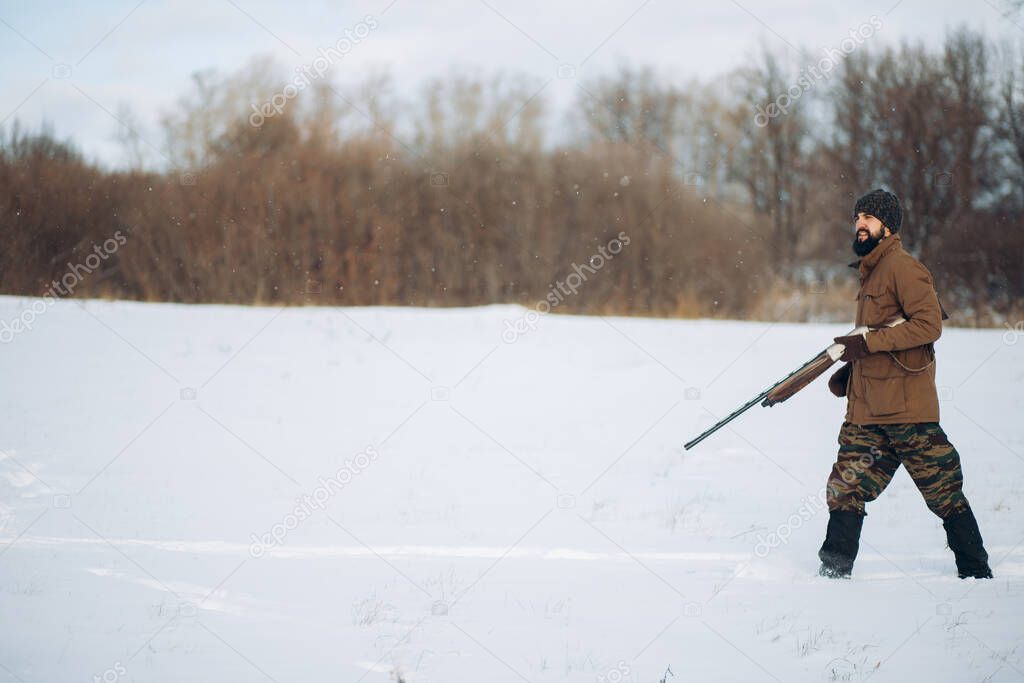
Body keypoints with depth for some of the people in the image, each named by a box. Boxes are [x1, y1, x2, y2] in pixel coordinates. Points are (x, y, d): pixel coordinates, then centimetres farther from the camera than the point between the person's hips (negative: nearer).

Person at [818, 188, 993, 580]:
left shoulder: (902, 267, -9)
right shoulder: (871, 272, 20)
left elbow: (929, 325, -18)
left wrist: (869, 342, -20)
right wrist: (851, 369, 16)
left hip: (906, 404, -9)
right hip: (867, 408, 9)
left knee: (945, 495, 0)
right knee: (845, 491, 1)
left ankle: (977, 573, 8)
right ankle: (834, 573, 3)